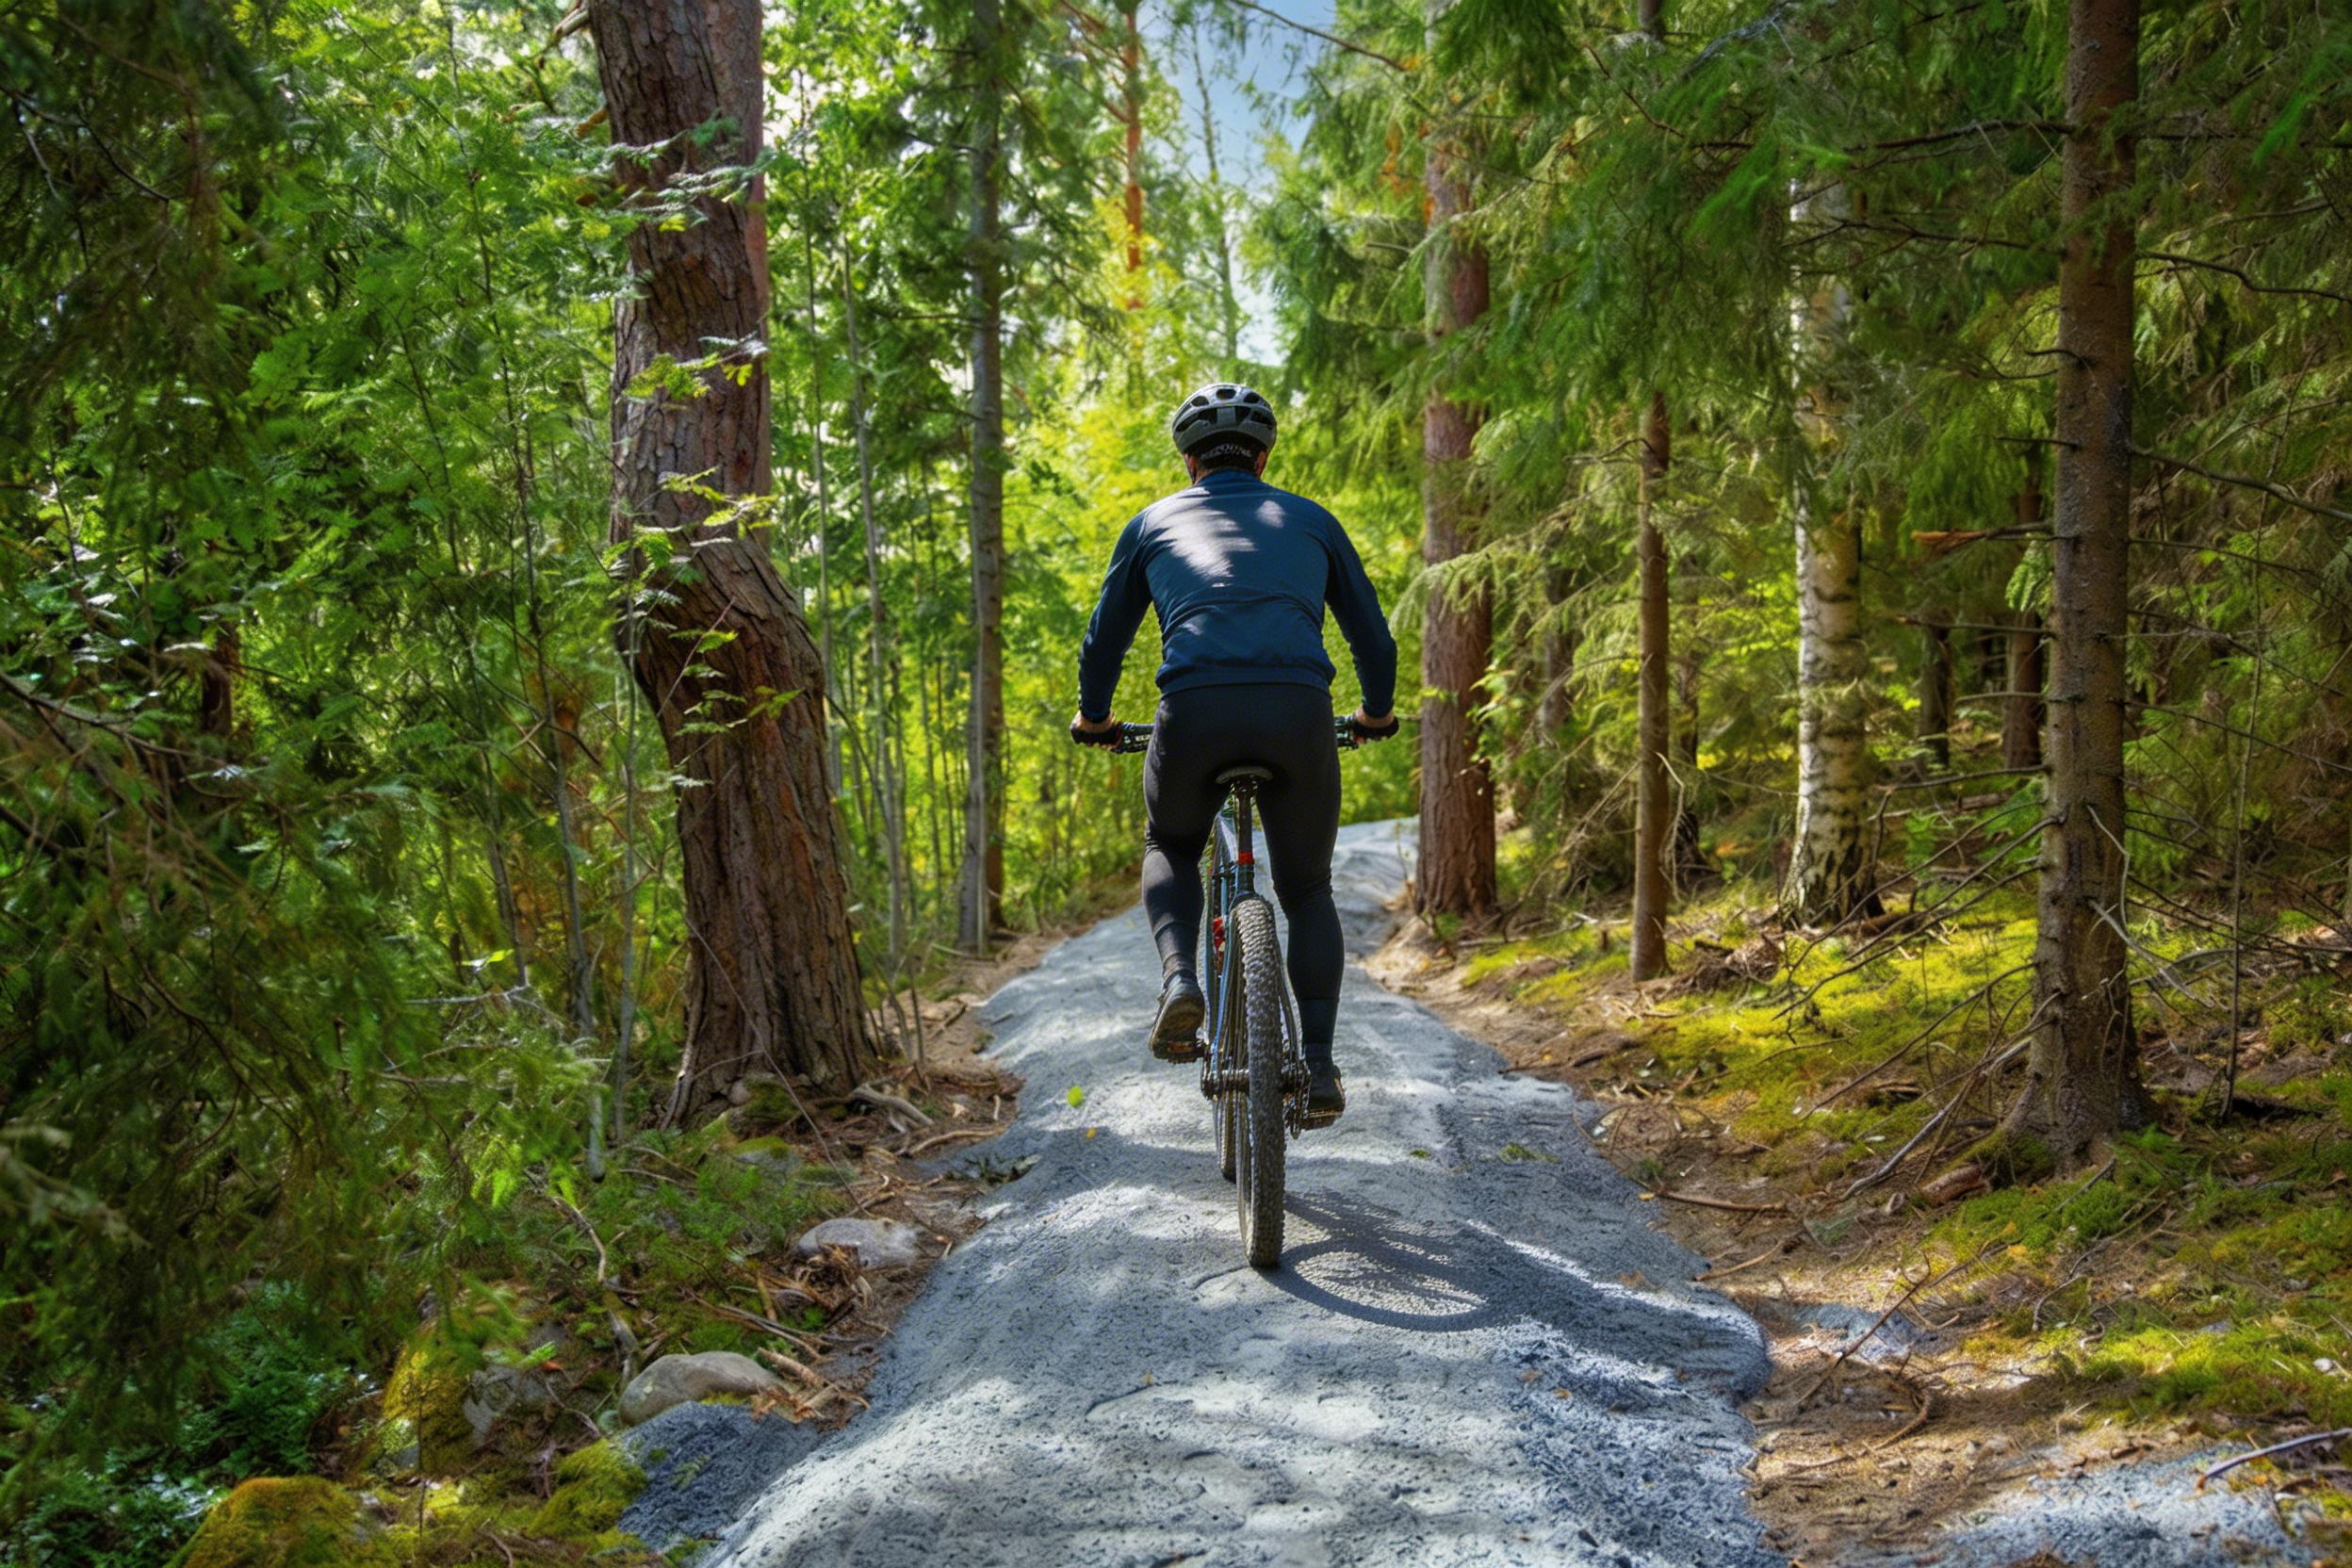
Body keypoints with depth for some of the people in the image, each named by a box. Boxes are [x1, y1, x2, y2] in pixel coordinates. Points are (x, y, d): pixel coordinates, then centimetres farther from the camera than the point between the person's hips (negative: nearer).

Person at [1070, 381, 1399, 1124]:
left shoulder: (1154, 521, 24)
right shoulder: (1310, 520, 25)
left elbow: (1104, 640, 30)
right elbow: (1374, 639, 30)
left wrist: (1093, 718, 48)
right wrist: (1377, 712, 49)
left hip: (1194, 711, 0)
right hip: (1299, 710, 1)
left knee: (1170, 850, 28)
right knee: (1307, 889, 19)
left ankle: (1179, 980, 1)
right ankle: (1319, 1067, 7)